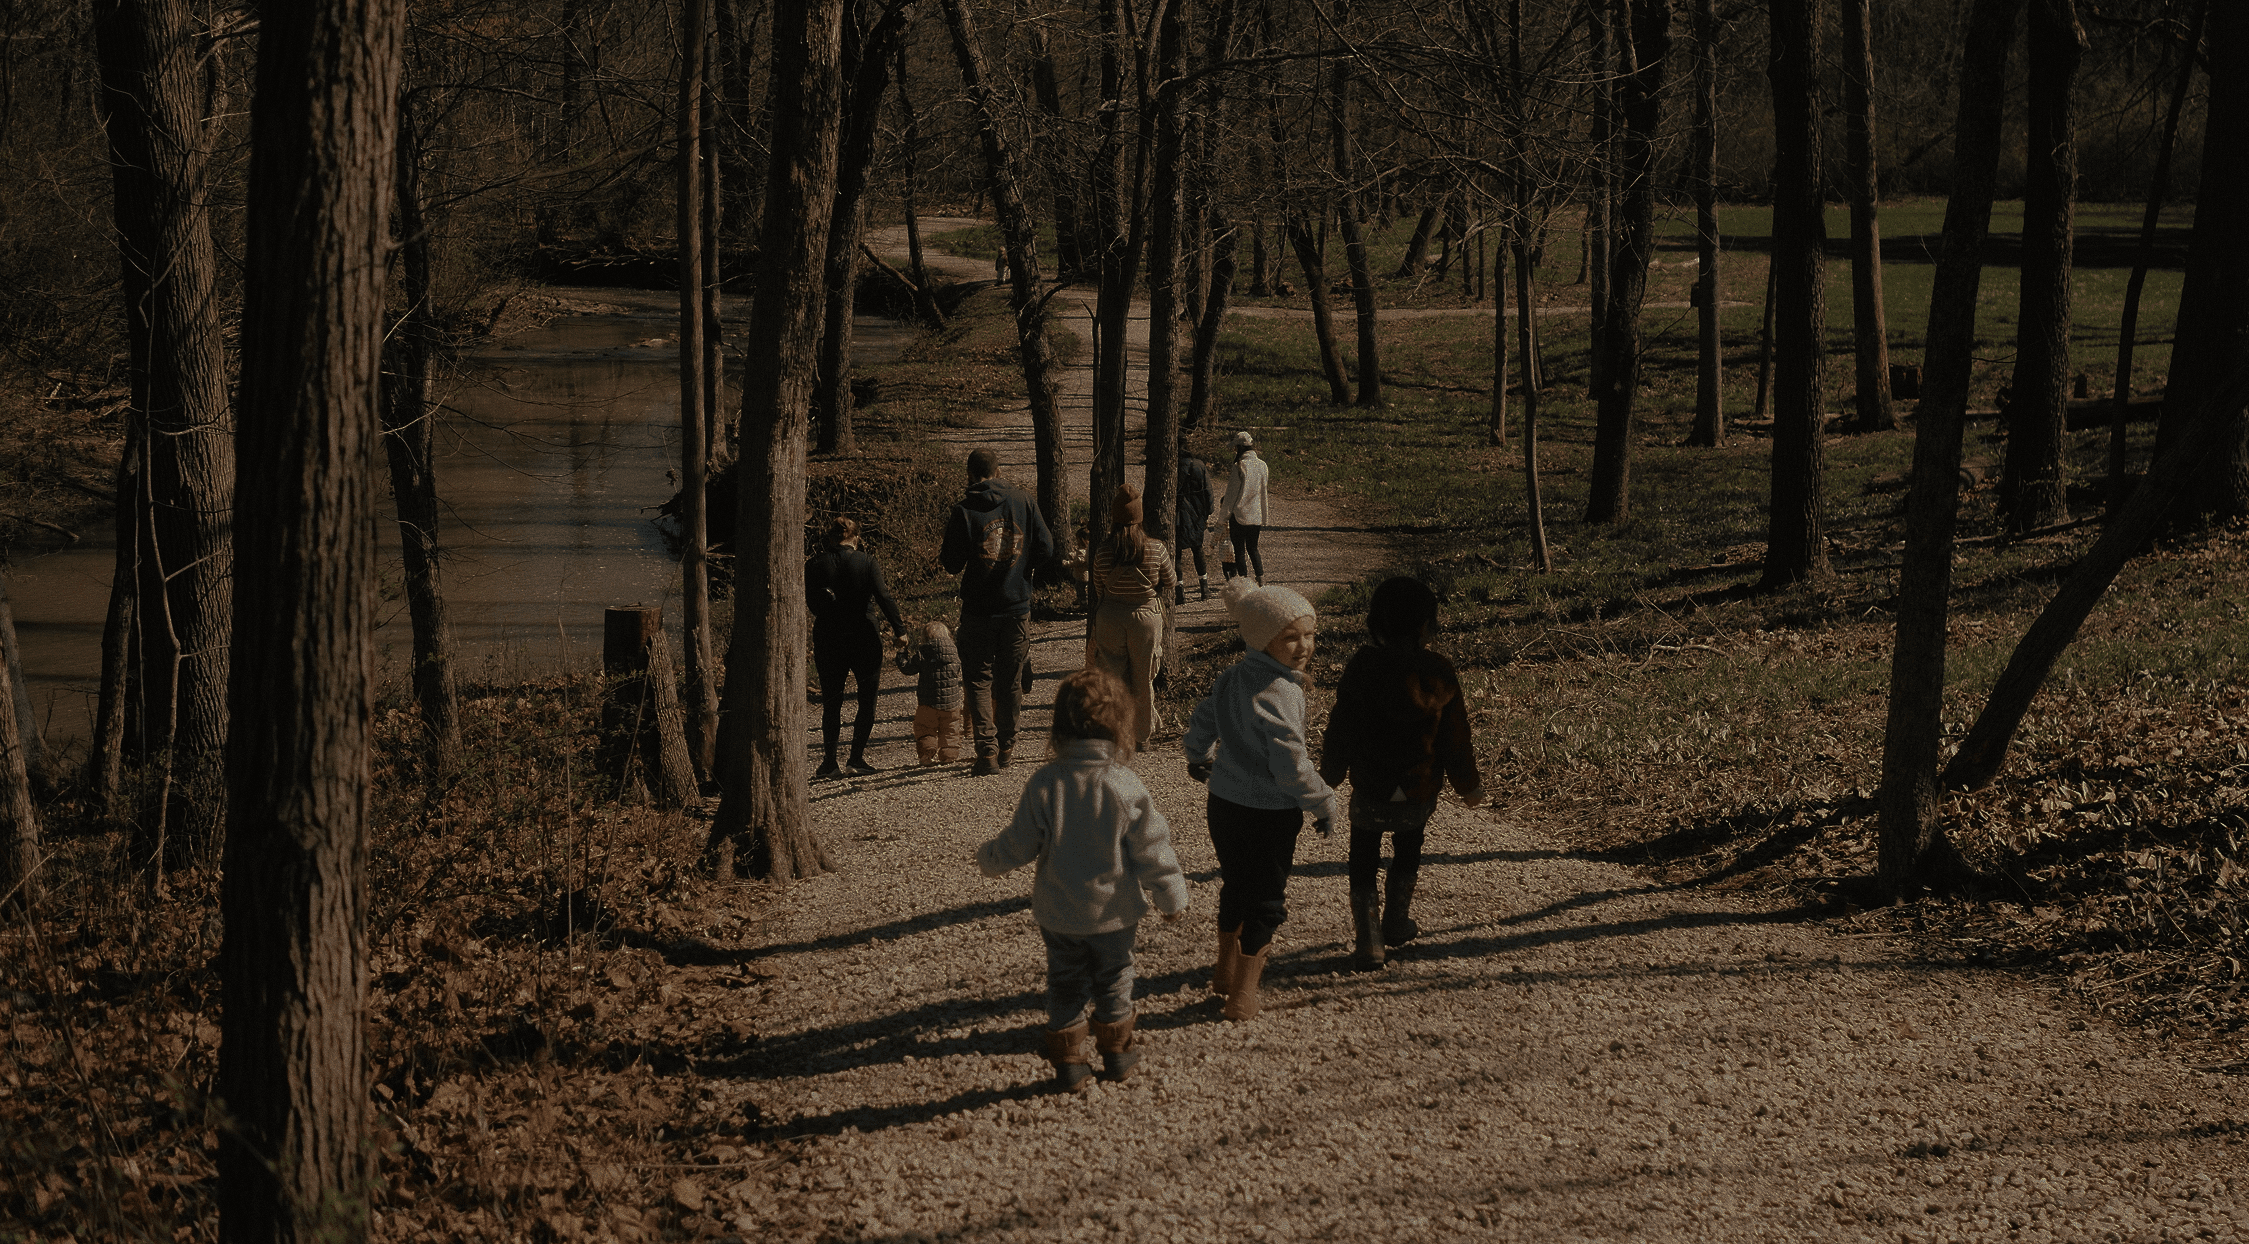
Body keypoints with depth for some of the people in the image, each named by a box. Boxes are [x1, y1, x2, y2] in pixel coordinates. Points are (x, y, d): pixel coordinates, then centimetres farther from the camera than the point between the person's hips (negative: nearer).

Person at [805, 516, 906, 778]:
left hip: (828, 640, 2)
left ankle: (830, 760, 8)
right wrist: (899, 629, -9)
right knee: (867, 699, 10)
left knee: (831, 700, 11)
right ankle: (857, 756, 4)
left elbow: (811, 603, 3)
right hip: (863, 638, -2)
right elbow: (883, 598, -12)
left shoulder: (815, 565, -1)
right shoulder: (866, 563, -6)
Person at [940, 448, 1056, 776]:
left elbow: (952, 563, -8)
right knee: (1010, 682, 14)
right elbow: (1045, 549, 0)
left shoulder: (964, 511, -10)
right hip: (1017, 606, 3)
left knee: (978, 681, 3)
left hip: (978, 610, -3)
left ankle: (987, 751, -9)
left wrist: (943, 550, 14)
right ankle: (1006, 748, 21)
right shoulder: (1022, 501, -1)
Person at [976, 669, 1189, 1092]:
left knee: (1065, 985, 17)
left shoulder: (1044, 783, -16)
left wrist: (988, 859, 15)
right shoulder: (1124, 786, -21)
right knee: (1113, 982, 20)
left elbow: (1019, 844, -8)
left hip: (1058, 914, 1)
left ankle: (1068, 1062, 23)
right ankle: (1115, 1052, 34)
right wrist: (1171, 896, 2)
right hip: (1113, 913, -1)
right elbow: (1152, 849, -14)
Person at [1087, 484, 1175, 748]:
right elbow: (1169, 584, 4)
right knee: (1143, 679, 13)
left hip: (1110, 618, 0)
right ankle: (1141, 736, 24)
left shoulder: (1102, 552, -11)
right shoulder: (1156, 550, -12)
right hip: (1147, 616, 0)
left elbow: (1098, 590, -1)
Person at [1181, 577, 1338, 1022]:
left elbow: (1202, 724, 15)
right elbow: (1291, 765, -27)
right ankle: (1242, 995, 16)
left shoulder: (1232, 678, 0)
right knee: (1266, 900, 9)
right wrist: (1324, 805, -12)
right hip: (1269, 813, -8)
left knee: (1237, 885, 27)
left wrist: (1199, 760, 37)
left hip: (1224, 801, 8)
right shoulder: (1279, 693, -26)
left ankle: (1228, 970, 44)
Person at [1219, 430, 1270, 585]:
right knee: (1253, 549, 18)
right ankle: (1261, 582, 12)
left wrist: (1225, 514, -3)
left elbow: (1232, 493, -11)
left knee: (1239, 551, 2)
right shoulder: (1262, 465, 3)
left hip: (1239, 514, -6)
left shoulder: (1240, 466, -15)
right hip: (1256, 514, 6)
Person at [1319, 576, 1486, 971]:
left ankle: (1367, 938, 0)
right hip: (1421, 790, 2)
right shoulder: (1439, 672, -10)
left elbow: (1341, 727, -2)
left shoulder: (1362, 666, -13)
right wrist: (1470, 785, 14)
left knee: (1364, 860, 14)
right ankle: (1397, 920, 36)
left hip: (1370, 792, -2)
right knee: (1408, 849, 29)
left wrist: (1329, 775, 14)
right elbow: (1456, 738, -1)